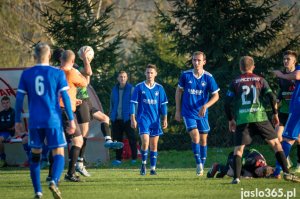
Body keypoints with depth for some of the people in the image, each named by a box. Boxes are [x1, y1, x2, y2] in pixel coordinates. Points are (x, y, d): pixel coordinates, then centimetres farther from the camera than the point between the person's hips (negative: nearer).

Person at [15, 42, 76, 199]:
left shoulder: (26, 74, 4)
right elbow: (65, 97, -4)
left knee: (35, 155, 13)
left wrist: (17, 121, 12)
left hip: (35, 122, 2)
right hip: (53, 120, -2)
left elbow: (19, 98, 4)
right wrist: (71, 120, 0)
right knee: (58, 154, 2)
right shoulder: (57, 73, -1)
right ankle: (54, 181, -25)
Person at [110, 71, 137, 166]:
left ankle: (134, 158, 3)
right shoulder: (114, 89, 13)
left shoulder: (131, 89, -2)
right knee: (117, 139, 7)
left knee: (131, 139, -2)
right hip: (116, 119, 5)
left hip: (127, 119, -5)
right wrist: (111, 115, 15)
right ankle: (118, 159, 12)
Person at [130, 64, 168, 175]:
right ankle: (144, 163, 2)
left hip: (155, 120, 2)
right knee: (145, 142, -17)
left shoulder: (159, 88, 6)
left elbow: (163, 105, 10)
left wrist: (165, 119, 4)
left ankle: (153, 168, 12)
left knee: (154, 145, 4)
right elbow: (133, 103, 1)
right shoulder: (139, 87, 0)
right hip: (143, 119, -2)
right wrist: (133, 119, -4)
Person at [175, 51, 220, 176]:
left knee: (203, 139, 7)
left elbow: (216, 96, -1)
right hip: (188, 113, -1)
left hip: (202, 113, 1)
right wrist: (178, 110, 8)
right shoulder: (185, 75, -4)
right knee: (195, 136, -17)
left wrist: (205, 106, -18)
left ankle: (202, 166, 20)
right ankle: (198, 163, -7)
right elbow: (179, 91, 9)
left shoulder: (208, 77, -6)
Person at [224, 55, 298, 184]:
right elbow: (272, 97, 1)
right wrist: (275, 113, 14)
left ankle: (236, 177, -13)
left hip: (242, 120, 0)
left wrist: (230, 120, 16)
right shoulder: (260, 80, 10)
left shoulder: (235, 82, 10)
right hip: (259, 117, 0)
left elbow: (227, 103, 5)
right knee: (275, 143, 11)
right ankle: (286, 173, 4)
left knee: (238, 149, 5)